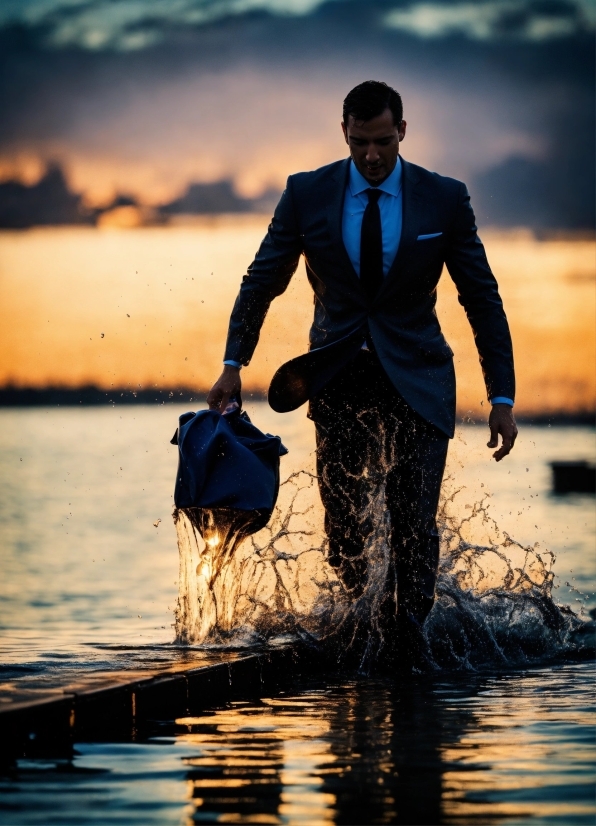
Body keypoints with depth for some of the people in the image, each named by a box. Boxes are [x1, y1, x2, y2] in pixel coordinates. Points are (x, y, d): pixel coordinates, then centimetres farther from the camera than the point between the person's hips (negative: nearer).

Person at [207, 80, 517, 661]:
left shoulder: (444, 199, -4)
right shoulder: (307, 193, -3)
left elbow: (483, 300, 0)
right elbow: (261, 282, 6)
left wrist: (502, 397, -4)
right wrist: (233, 363, -4)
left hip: (416, 379, -1)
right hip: (338, 382, 1)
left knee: (414, 524, -10)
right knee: (343, 524, 1)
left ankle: (404, 645, 5)